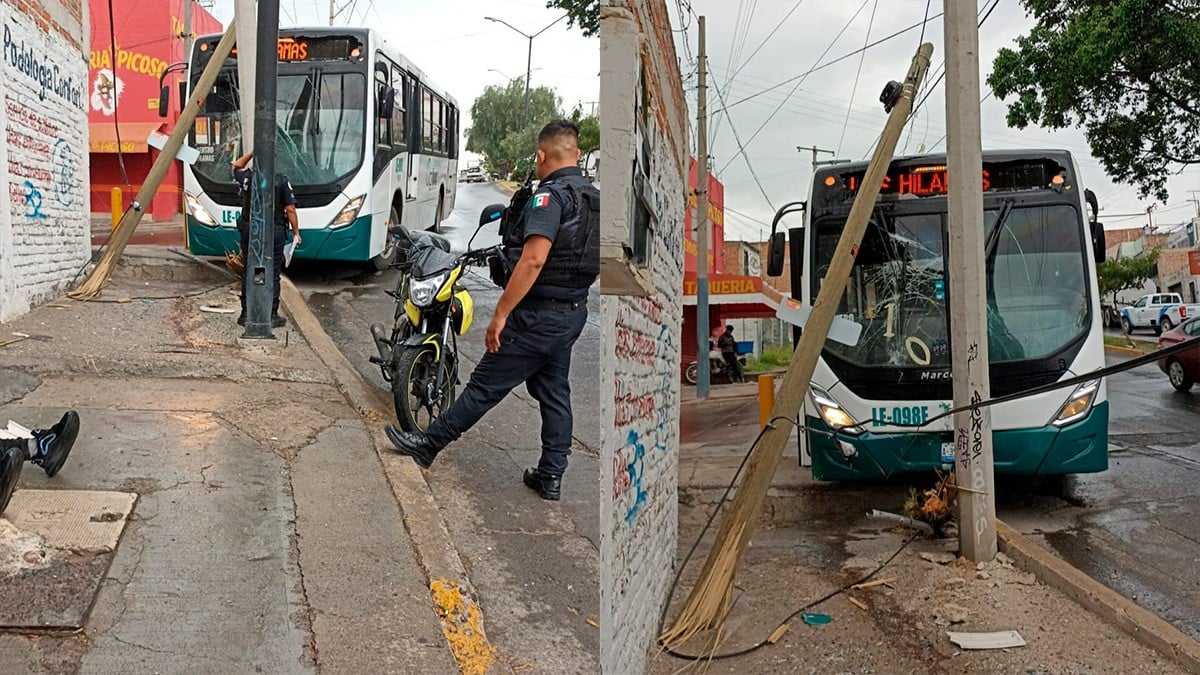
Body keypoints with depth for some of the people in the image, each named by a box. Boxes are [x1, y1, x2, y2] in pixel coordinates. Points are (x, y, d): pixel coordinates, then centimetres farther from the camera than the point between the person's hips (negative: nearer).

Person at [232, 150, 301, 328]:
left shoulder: (247, 178, -1)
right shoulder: (282, 181, -7)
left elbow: (236, 166, 24)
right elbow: (290, 209, -6)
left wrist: (252, 152, 20)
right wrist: (296, 232, 2)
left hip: (249, 231, 2)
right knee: (272, 275, 3)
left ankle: (246, 315, 14)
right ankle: (272, 316, 4)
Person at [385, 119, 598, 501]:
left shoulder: (550, 196, -19)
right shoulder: (594, 199, 9)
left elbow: (533, 260, -28)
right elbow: (595, 264, 16)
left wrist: (500, 315, -25)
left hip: (537, 315, -8)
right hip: (573, 313, 8)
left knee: (486, 385, 2)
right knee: (554, 394, 14)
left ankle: (428, 444, 15)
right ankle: (551, 476, 19)